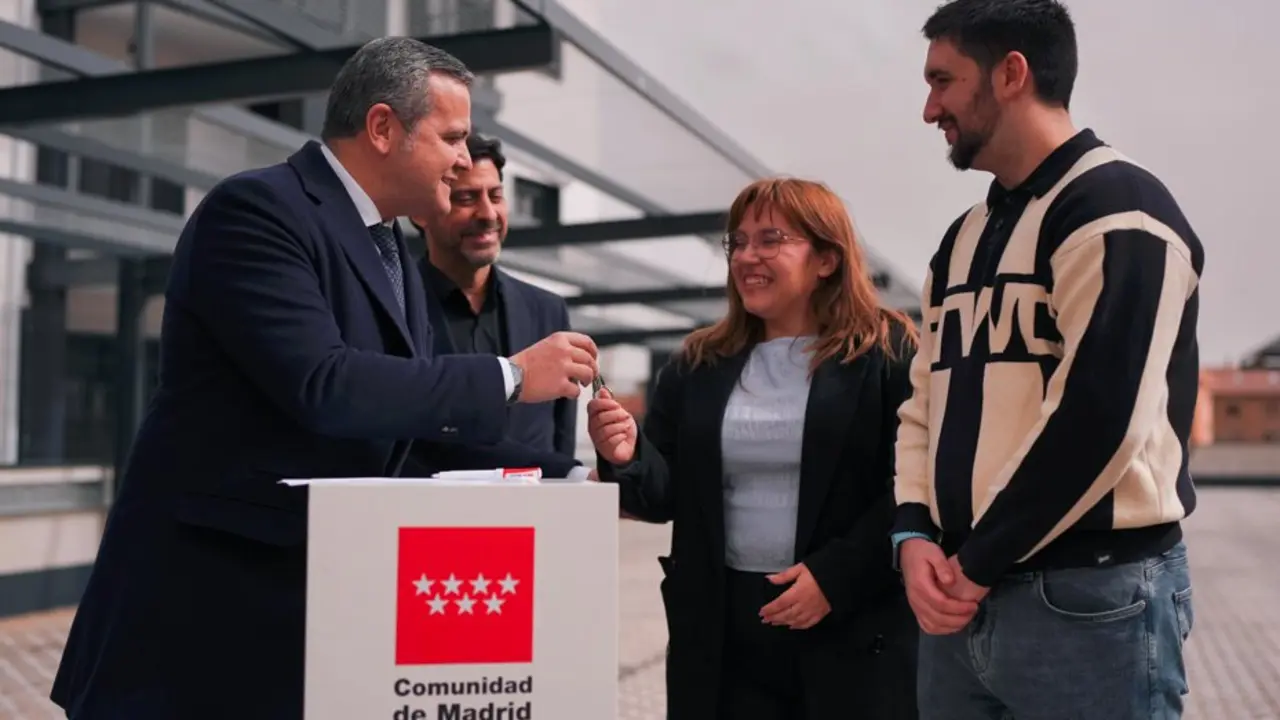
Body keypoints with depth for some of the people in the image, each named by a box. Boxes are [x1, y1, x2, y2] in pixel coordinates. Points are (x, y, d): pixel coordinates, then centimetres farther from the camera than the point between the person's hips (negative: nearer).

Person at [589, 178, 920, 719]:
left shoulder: (888, 354, -4)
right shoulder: (698, 366, 9)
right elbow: (666, 495, 7)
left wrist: (835, 575, -17)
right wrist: (628, 458, -13)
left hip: (854, 629, -3)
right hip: (722, 627, 4)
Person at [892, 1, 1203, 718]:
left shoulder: (1118, 212, -9)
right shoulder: (963, 239, 16)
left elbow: (1101, 421, -19)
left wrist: (979, 562, -13)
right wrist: (915, 534, -1)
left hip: (1087, 595, -7)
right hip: (963, 594, 7)